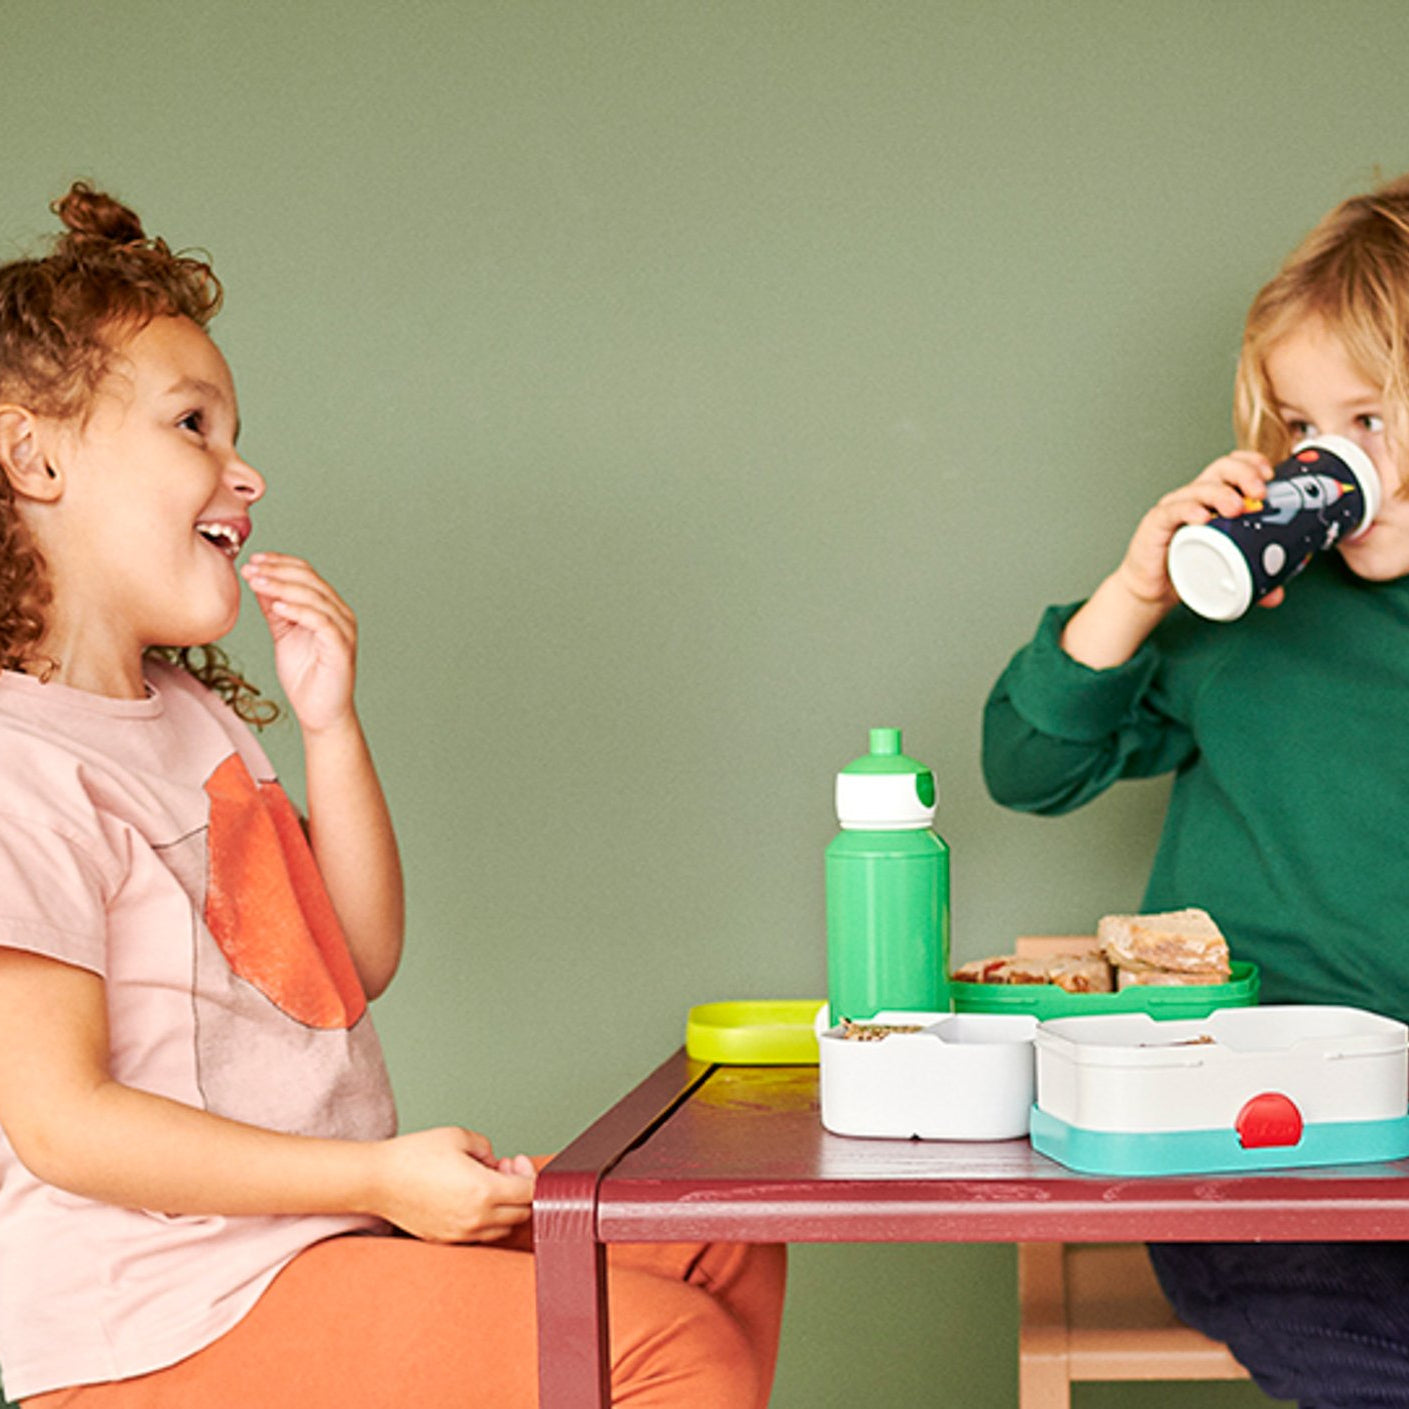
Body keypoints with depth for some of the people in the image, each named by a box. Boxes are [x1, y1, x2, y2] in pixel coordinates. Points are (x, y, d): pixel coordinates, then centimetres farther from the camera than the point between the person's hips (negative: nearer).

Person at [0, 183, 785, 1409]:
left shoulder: (193, 713, 15)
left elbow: (362, 962, 16)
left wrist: (331, 723, 3)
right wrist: (379, 1178, -22)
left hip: (321, 1221, 10)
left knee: (722, 1242, 12)